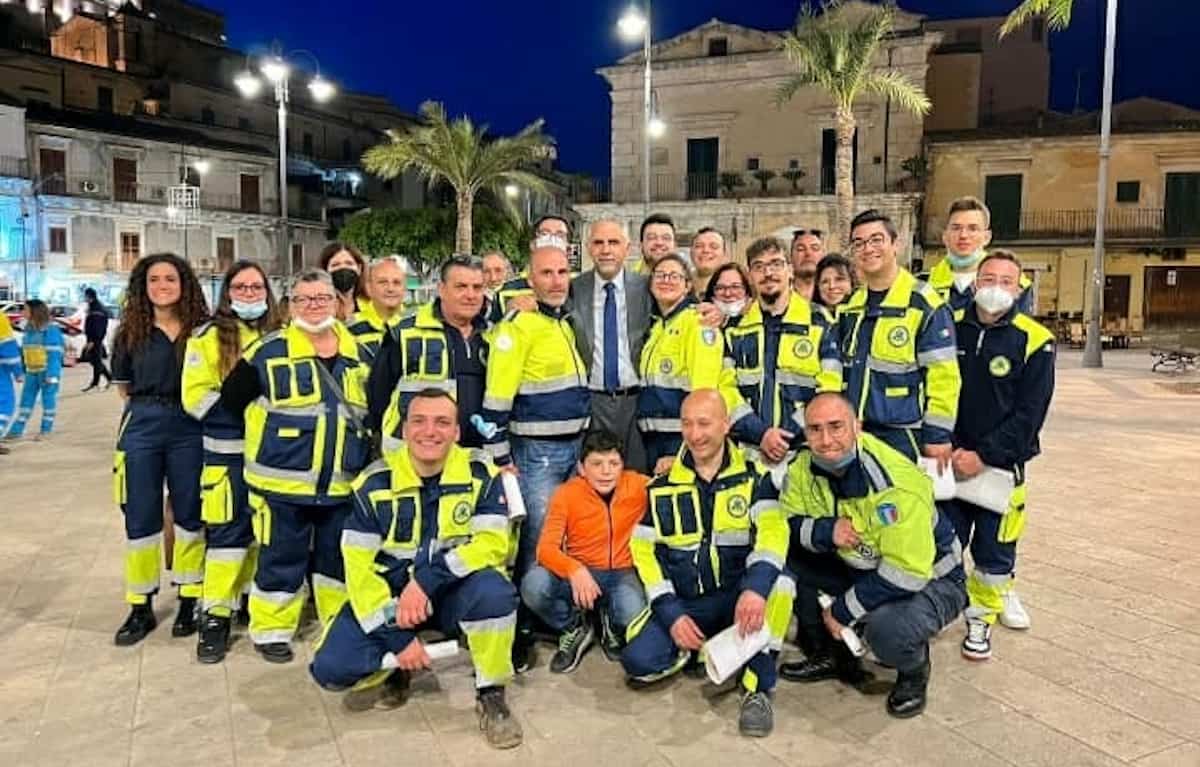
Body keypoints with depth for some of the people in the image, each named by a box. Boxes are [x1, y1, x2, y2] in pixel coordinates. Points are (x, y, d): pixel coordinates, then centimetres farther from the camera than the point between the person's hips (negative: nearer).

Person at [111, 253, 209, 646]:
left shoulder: (202, 330, 0)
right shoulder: (131, 332, 5)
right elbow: (123, 386, 15)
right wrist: (151, 403, 7)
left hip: (189, 429, -1)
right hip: (142, 427, 2)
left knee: (190, 515, 6)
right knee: (140, 519, 6)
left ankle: (189, 602, 19)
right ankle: (141, 608, 18)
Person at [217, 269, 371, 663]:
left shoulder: (359, 352, 6)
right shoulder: (268, 351, -8)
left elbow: (373, 407, 16)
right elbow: (231, 399, -5)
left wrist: (361, 452, 11)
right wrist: (272, 434, 0)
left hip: (342, 483, 4)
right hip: (283, 482, -4)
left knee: (338, 558, 16)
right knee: (281, 560, 5)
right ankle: (271, 631, 23)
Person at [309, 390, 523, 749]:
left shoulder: (481, 475, -12)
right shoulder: (375, 483, -12)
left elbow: (494, 543, -19)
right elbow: (359, 567, -12)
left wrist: (427, 580, -30)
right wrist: (397, 638, -17)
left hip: (454, 592, -1)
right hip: (390, 593, 1)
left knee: (494, 591, -34)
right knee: (331, 667, -19)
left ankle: (491, 697, -9)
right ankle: (392, 673, 16)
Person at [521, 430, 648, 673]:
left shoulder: (638, 486, -6)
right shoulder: (566, 494, -9)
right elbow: (546, 548, -16)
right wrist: (574, 570, -36)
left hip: (622, 575, 0)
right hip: (580, 574, 0)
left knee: (634, 617, -34)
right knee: (533, 584, -30)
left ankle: (612, 627, 9)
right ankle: (574, 628, 4)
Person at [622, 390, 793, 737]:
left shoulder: (755, 478, -1)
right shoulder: (660, 487, 5)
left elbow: (772, 529, -17)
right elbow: (644, 552, 3)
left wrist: (756, 586, -37)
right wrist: (671, 614, -10)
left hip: (739, 598, -2)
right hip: (683, 604, 2)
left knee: (779, 582, -33)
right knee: (639, 660, -23)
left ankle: (757, 689, -17)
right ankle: (696, 648, 10)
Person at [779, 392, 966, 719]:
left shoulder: (897, 485, -32)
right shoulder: (805, 467, -12)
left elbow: (906, 576, -31)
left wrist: (842, 610, -22)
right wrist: (824, 531, -28)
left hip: (929, 579, -6)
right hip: (862, 569, 6)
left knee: (887, 629, -37)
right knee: (786, 557, -13)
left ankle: (914, 673, 3)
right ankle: (829, 655, 8)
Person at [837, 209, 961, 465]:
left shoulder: (925, 304, -10)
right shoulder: (848, 307, 10)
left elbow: (943, 376, -12)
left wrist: (937, 435, -13)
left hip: (903, 436, -6)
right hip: (853, 433, 6)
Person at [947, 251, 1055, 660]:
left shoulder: (1034, 341, -7)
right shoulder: (951, 330, 1)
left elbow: (1029, 414, -10)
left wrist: (983, 456, -16)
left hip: (1000, 467, -2)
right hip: (950, 462, 2)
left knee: (994, 551, 9)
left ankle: (981, 620, 27)